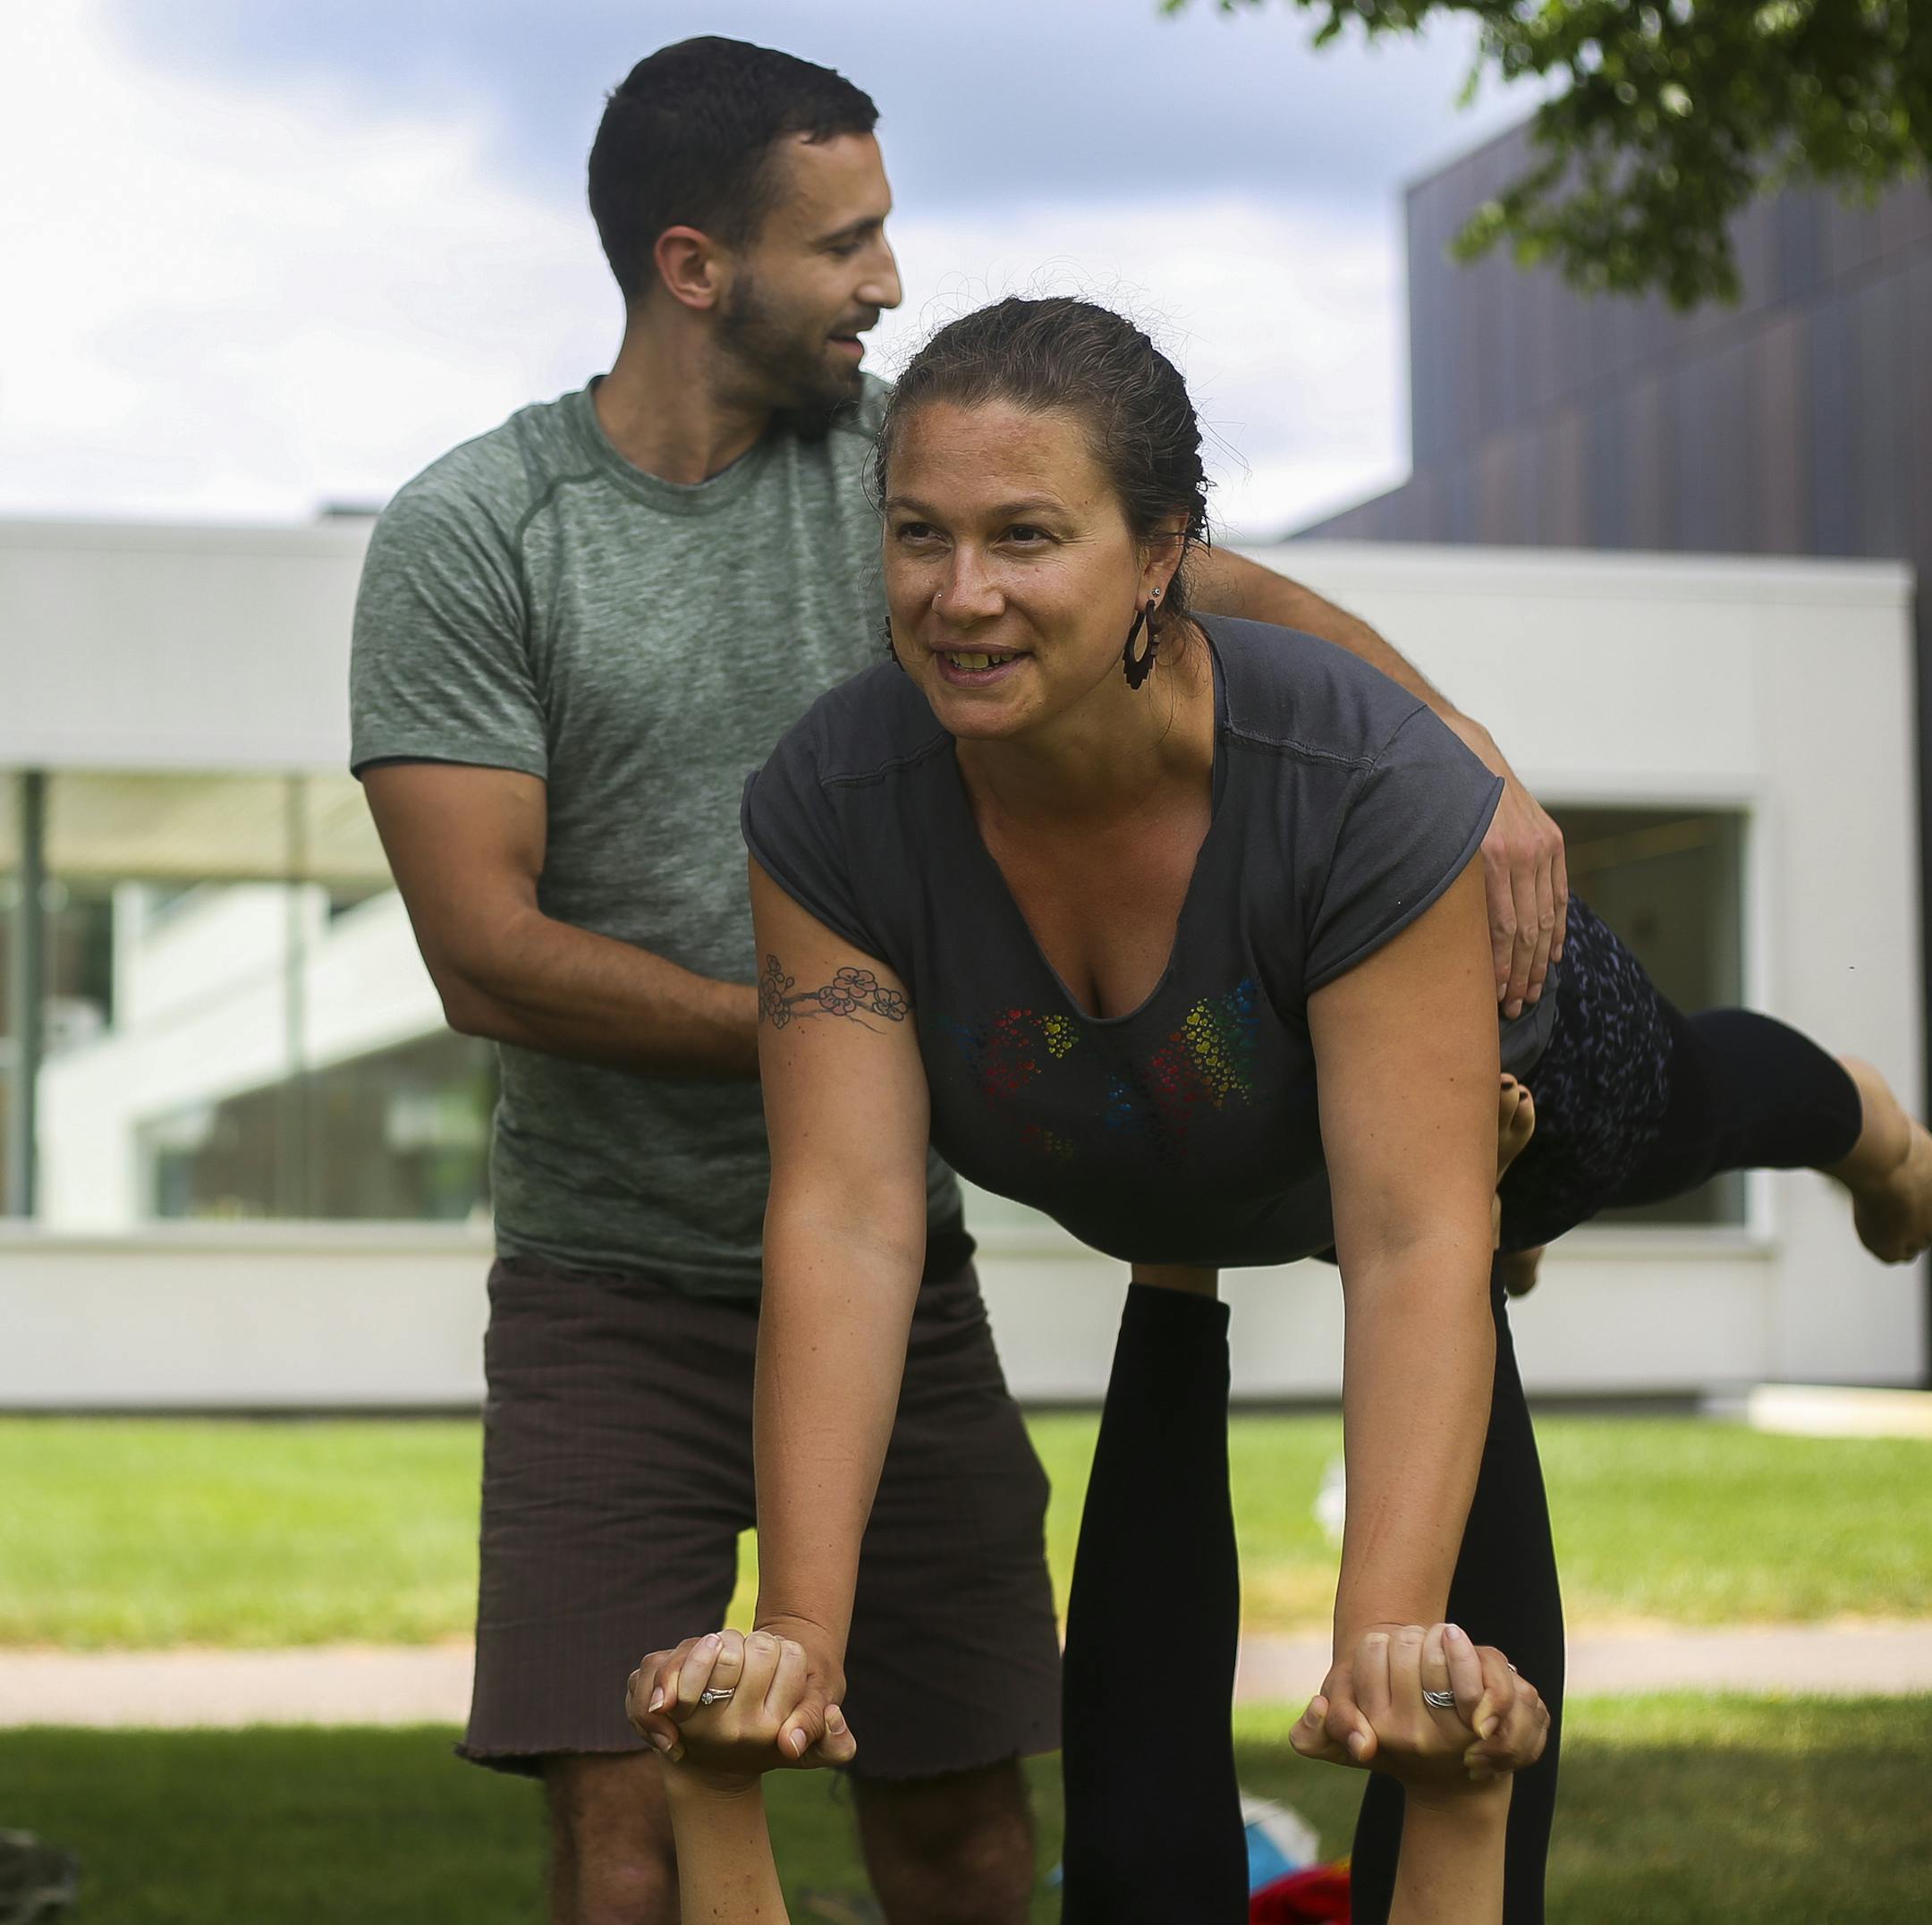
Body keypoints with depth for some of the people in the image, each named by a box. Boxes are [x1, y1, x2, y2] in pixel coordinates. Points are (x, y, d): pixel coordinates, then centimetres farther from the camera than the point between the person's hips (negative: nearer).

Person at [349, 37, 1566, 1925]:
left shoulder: (906, 460, 2)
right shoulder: (466, 541, -8)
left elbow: (1227, 597, 0)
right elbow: (487, 958, -12)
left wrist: (1475, 761, -18)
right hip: (616, 1284, -3)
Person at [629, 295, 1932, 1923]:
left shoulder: (1367, 783, -47)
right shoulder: (831, 809, -38)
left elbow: (1415, 1238, -49)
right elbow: (846, 1217, -40)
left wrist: (1384, 1652, -58)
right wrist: (798, 1634, -49)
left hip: (1487, 1076, -1)